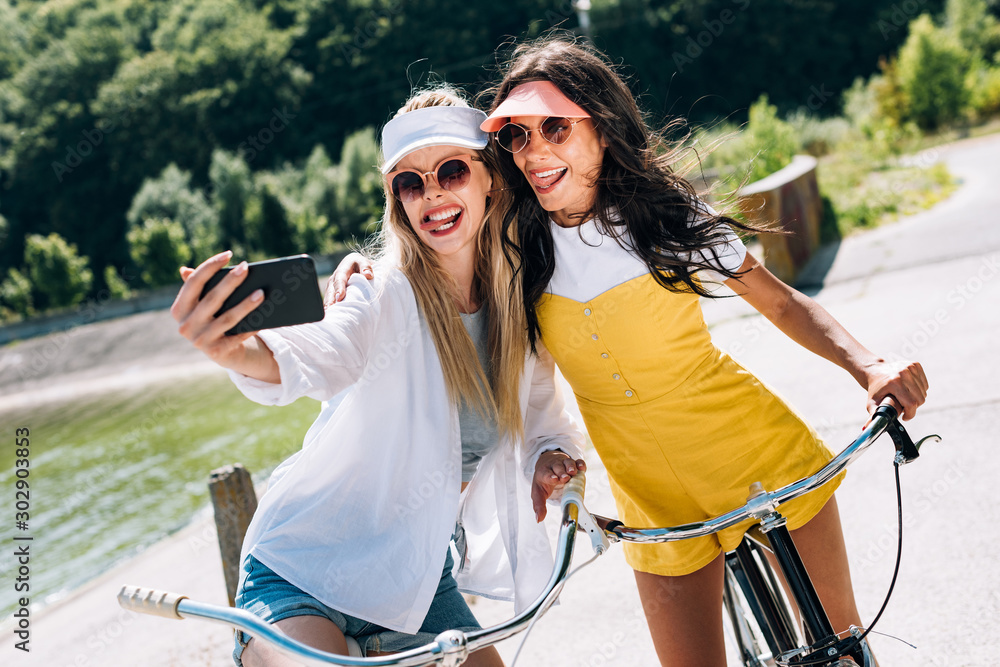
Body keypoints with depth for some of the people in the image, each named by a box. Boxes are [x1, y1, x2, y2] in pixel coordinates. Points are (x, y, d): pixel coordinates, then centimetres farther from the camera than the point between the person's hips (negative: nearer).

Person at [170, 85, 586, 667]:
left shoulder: (519, 305, -1)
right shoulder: (386, 295, -18)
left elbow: (544, 421, 11)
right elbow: (323, 353, -39)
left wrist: (553, 460, -12)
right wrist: (236, 352, -60)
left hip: (420, 576, 6)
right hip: (306, 572, -5)